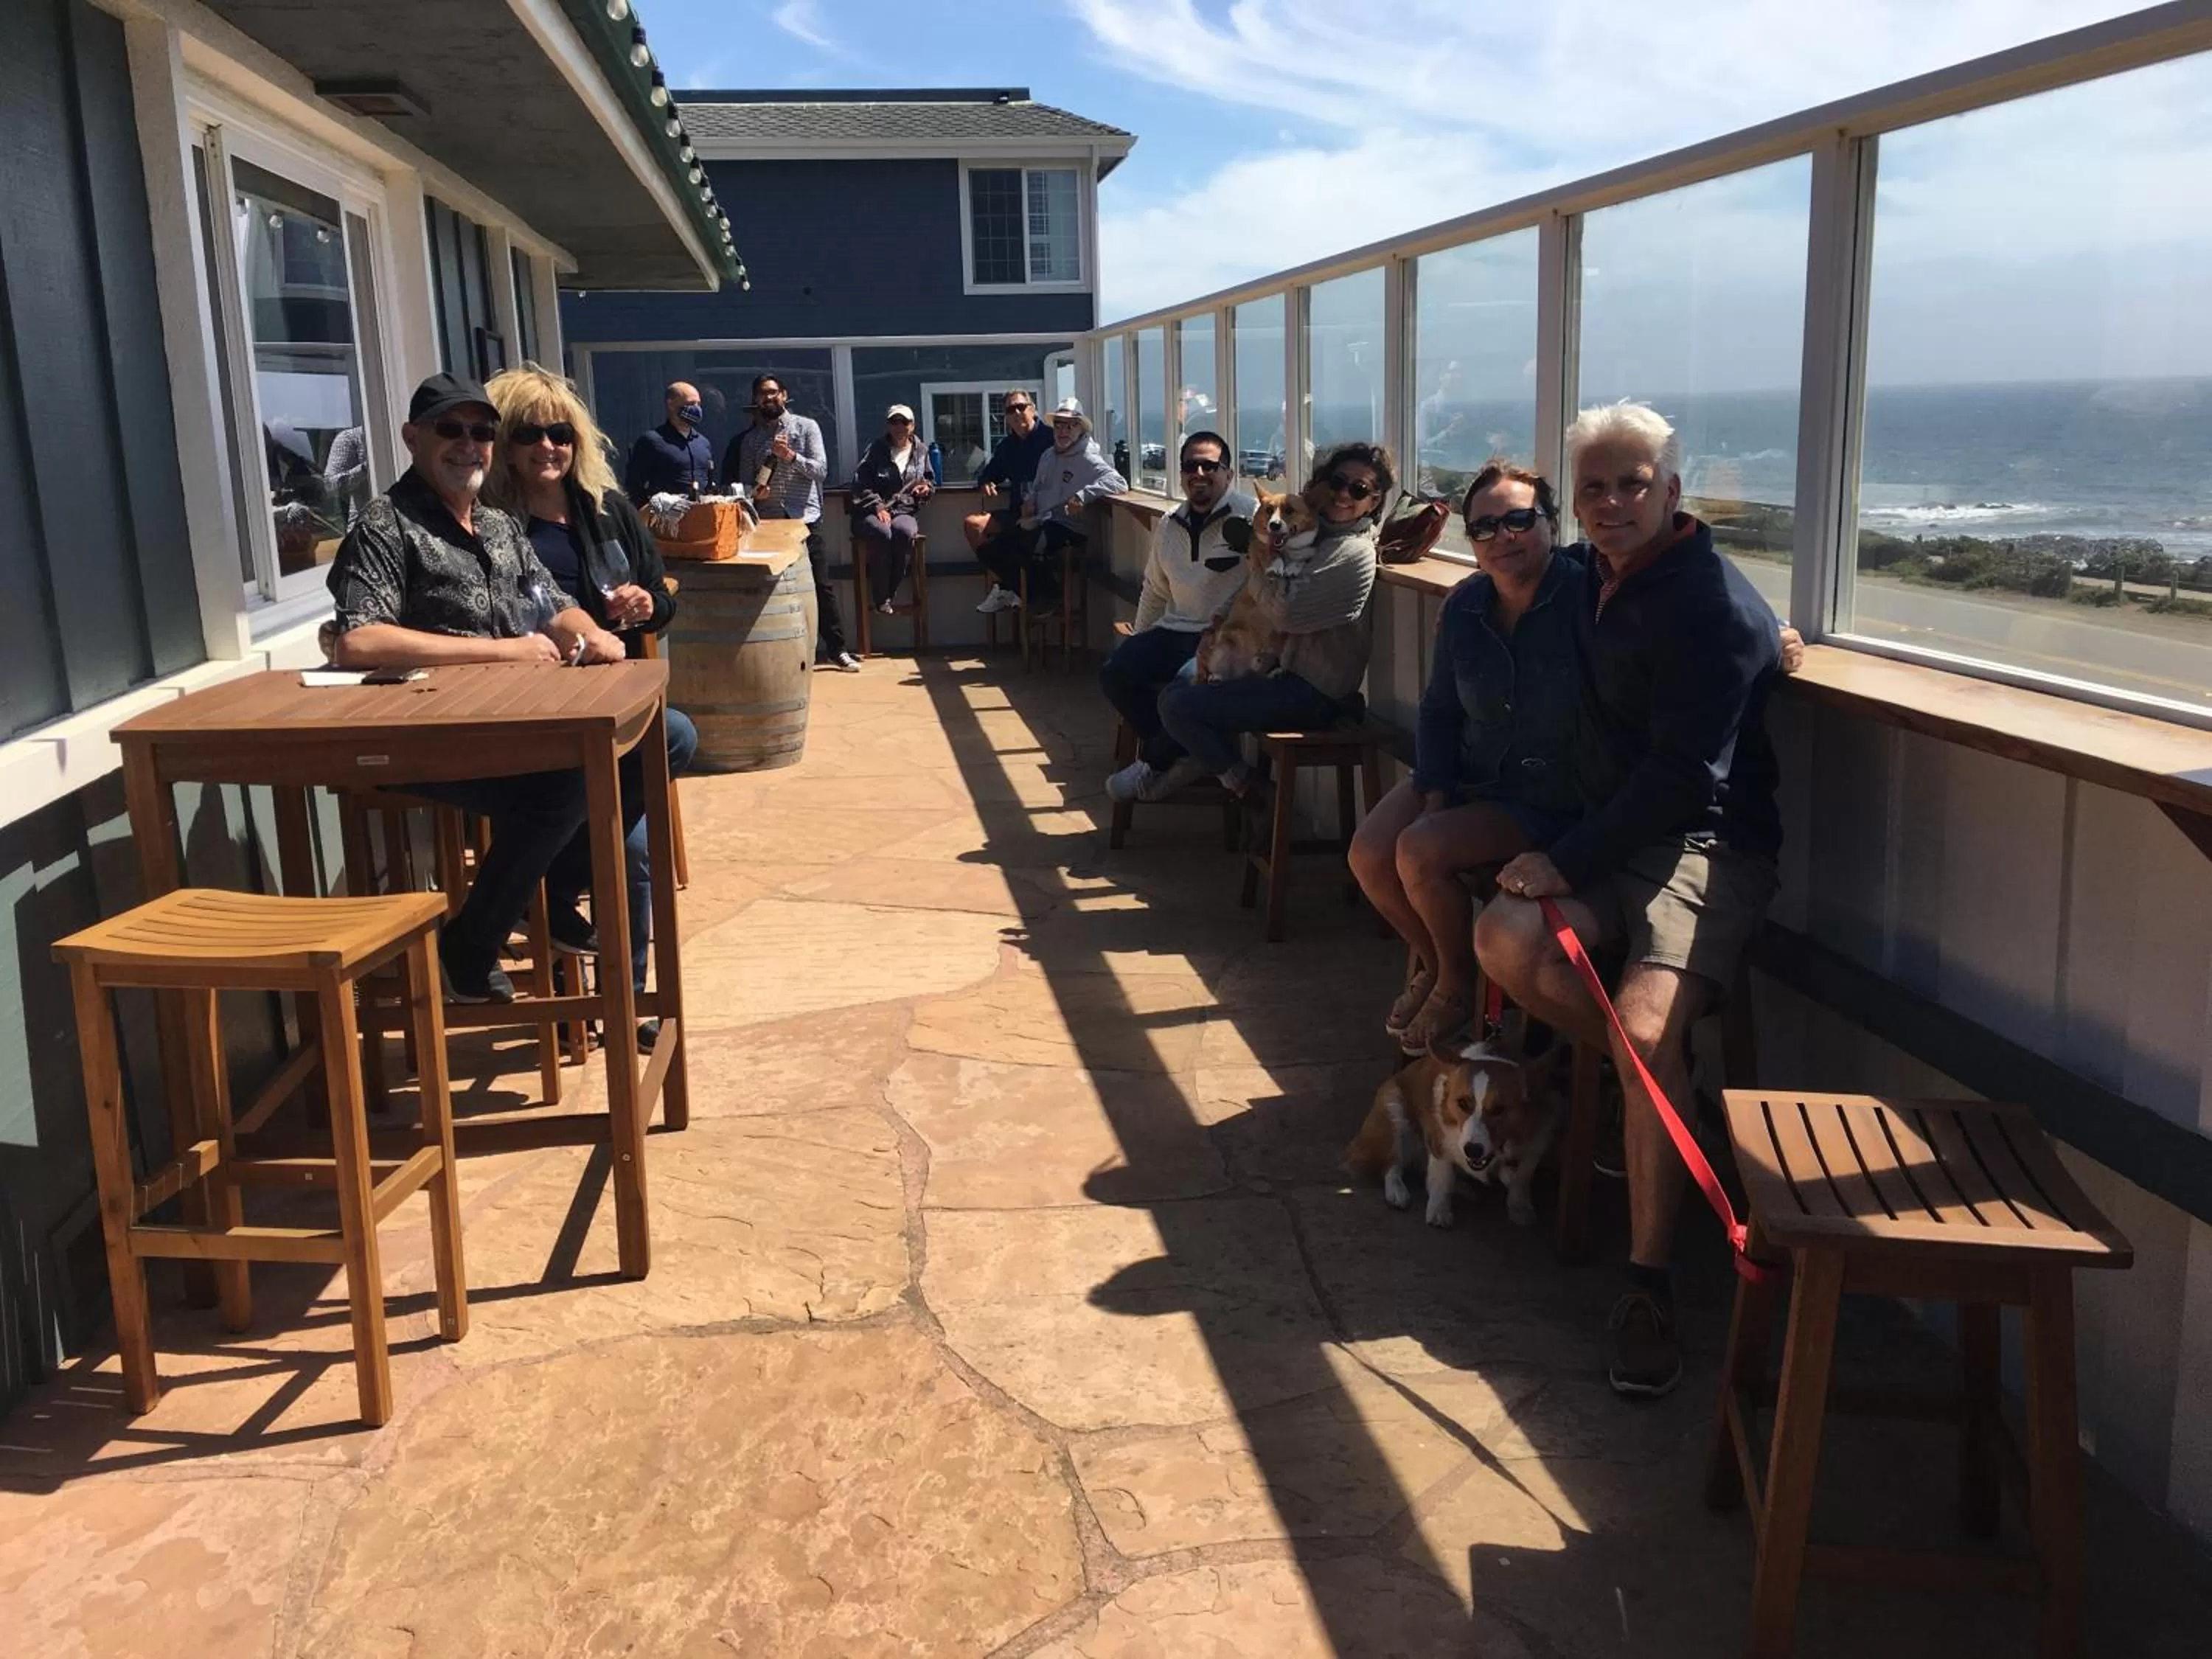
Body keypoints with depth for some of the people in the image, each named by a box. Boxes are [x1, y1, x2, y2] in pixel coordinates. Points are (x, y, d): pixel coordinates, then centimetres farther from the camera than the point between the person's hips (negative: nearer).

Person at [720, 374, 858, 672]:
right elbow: (743, 483, 11)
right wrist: (753, 491, -11)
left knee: (822, 586, -2)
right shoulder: (749, 439, 11)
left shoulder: (807, 427, 3)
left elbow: (821, 470, -6)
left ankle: (837, 650, 5)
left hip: (804, 519, -2)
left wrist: (791, 456, -19)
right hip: (768, 523, 3)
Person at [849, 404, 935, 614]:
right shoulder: (876, 450, 5)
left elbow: (930, 480, 30)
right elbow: (860, 484, -1)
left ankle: (891, 591, -23)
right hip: (871, 512, -2)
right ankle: (881, 596, -26)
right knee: (882, 533, -38)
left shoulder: (921, 452, 15)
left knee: (905, 532, -36)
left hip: (904, 511, 2)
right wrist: (877, 507, -14)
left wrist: (928, 488, 5)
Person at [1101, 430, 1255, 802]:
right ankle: (1181, 754, -5)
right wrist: (1138, 641, 26)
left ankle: (1155, 763, -4)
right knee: (1114, 671, -14)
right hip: (1174, 631, 7)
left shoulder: (1249, 515, -9)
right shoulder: (1170, 525, 14)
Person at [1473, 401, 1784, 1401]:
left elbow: (1683, 774, -20)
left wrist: (1570, 863, -19)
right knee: (1505, 938, -21)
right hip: (1612, 836, 8)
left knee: (1645, 1022, -29)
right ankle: (1656, 1089, 1)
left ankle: (1649, 1282, -20)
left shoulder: (1714, 607, -15)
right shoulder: (1595, 577, 12)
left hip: (1708, 843, -7)